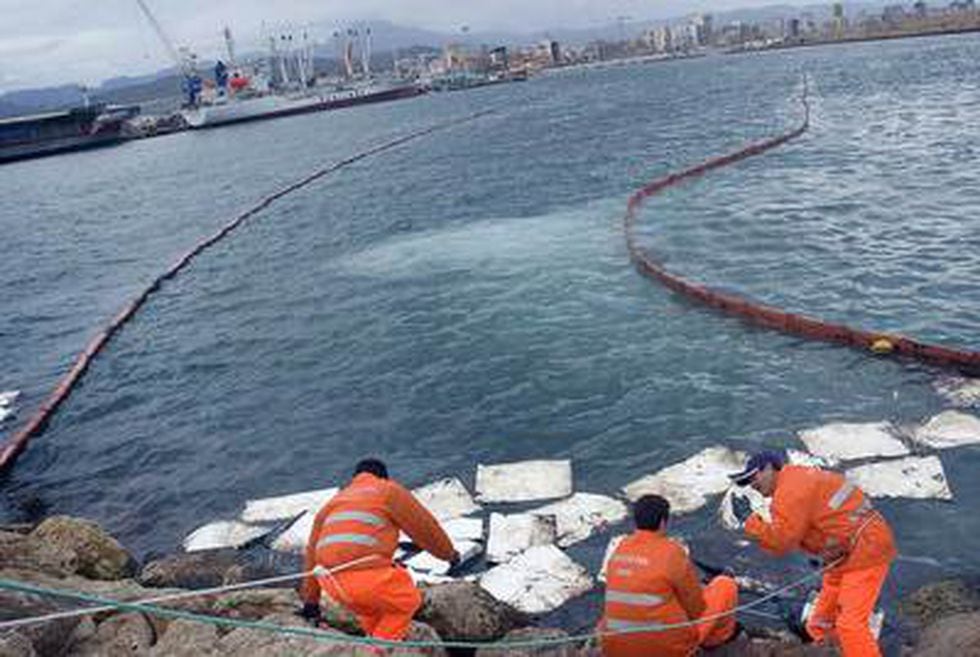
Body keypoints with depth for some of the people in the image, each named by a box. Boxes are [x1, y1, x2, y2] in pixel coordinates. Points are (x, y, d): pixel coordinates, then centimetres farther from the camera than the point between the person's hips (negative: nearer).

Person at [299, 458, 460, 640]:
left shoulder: (334, 501, 27)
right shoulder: (389, 490, 11)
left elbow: (313, 551, 29)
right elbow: (424, 526, 15)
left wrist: (310, 600, 36)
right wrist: (449, 553, 33)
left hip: (330, 583, 6)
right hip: (365, 578, -6)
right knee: (408, 601, 19)